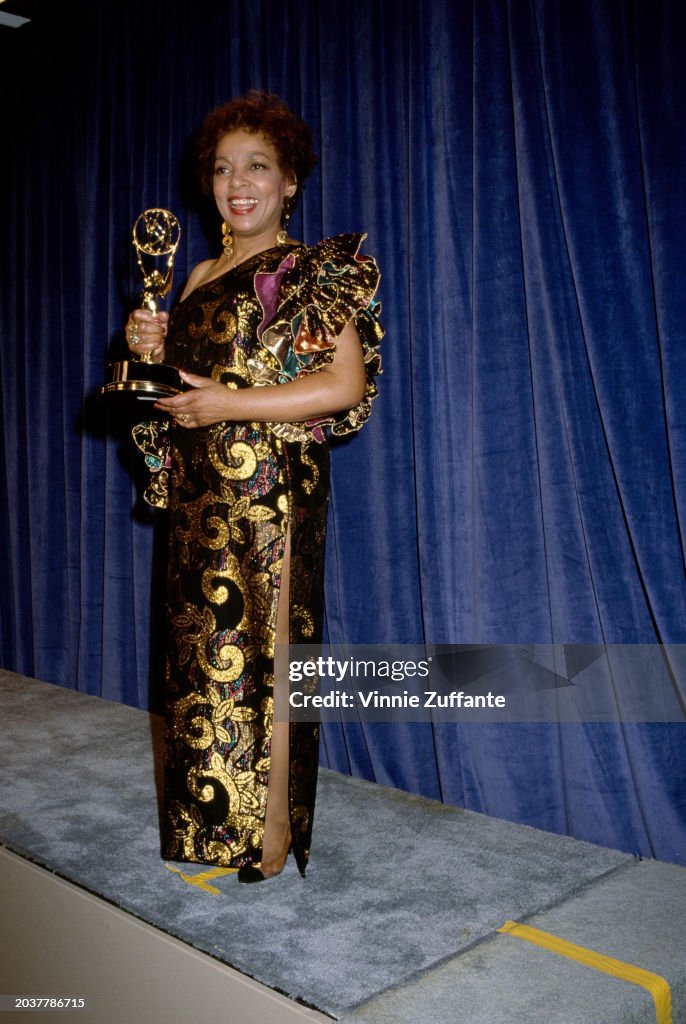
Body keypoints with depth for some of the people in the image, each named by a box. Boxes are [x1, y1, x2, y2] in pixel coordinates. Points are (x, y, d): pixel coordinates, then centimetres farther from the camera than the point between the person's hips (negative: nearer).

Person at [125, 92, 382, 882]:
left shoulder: (312, 271, -4)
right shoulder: (203, 275, 17)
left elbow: (348, 384, -15)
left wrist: (231, 405, -18)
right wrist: (153, 349, 2)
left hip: (268, 494, -7)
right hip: (199, 495, 7)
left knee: (261, 647, -3)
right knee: (203, 647, 10)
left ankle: (273, 832, 12)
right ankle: (214, 819, 25)